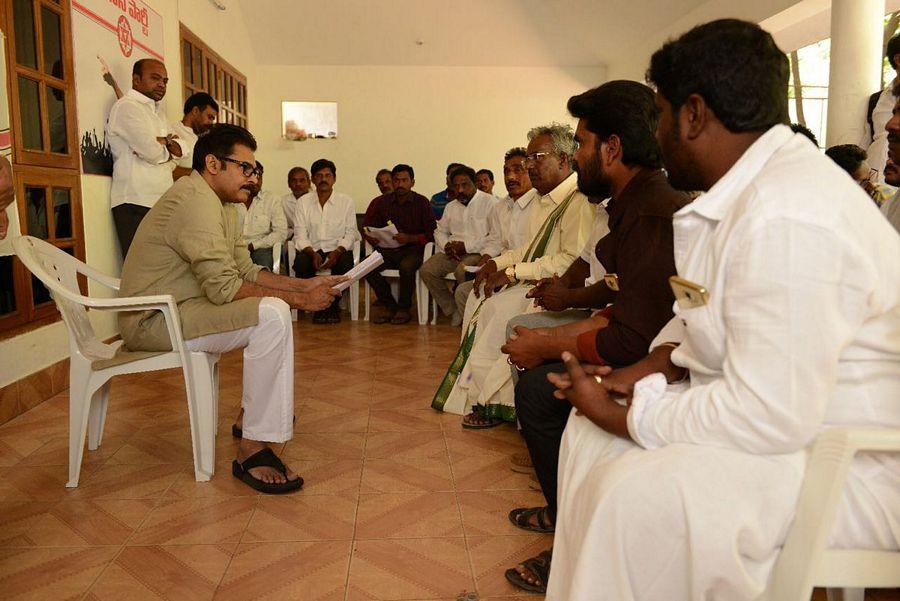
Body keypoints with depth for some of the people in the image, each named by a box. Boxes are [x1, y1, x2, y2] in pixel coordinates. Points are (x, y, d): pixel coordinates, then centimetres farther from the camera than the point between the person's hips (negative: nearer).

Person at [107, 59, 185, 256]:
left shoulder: (156, 111, 25)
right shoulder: (126, 107, -3)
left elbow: (180, 148, 13)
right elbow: (152, 152, -16)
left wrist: (161, 143, -6)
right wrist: (167, 142, 4)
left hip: (160, 202, 8)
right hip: (136, 204, -8)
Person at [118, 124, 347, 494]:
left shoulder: (221, 204, 13)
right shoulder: (195, 199, -20)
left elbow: (247, 271, 12)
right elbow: (225, 288, -26)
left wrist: (304, 286, 1)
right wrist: (299, 299, -20)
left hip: (179, 308, 11)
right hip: (154, 320, -11)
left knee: (275, 306, 19)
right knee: (272, 314, -26)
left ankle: (251, 412, 26)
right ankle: (252, 450, -23)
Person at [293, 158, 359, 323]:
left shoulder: (347, 202, 6)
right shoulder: (303, 202, 8)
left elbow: (350, 233, 1)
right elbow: (300, 235, 0)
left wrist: (337, 252, -18)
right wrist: (313, 253, -19)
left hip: (337, 250, 0)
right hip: (311, 250, 1)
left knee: (346, 263, -33)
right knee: (300, 263, -32)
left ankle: (333, 305, -7)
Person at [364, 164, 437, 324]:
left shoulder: (422, 203, 0)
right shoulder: (380, 202, 9)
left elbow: (431, 234, -5)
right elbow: (366, 228, 11)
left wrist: (410, 238, -19)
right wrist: (373, 238, -12)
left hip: (413, 249, -3)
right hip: (387, 250, 3)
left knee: (407, 266, -36)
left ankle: (404, 308, -11)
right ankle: (389, 306, -4)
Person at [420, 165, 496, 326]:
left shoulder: (489, 202, -5)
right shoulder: (451, 206, 19)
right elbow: (440, 231, 26)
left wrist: (466, 246, -16)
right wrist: (446, 245, 2)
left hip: (478, 252, -7)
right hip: (453, 252, 7)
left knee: (462, 270, -36)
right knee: (426, 270, -14)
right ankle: (453, 310, -4)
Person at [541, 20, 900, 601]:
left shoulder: (788, 217, -28)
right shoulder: (746, 190, 5)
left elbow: (770, 416, -29)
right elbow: (707, 321, 17)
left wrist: (621, 415, -17)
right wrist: (649, 369, -2)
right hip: (775, 412, 10)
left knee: (640, 496, -31)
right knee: (589, 432, 6)